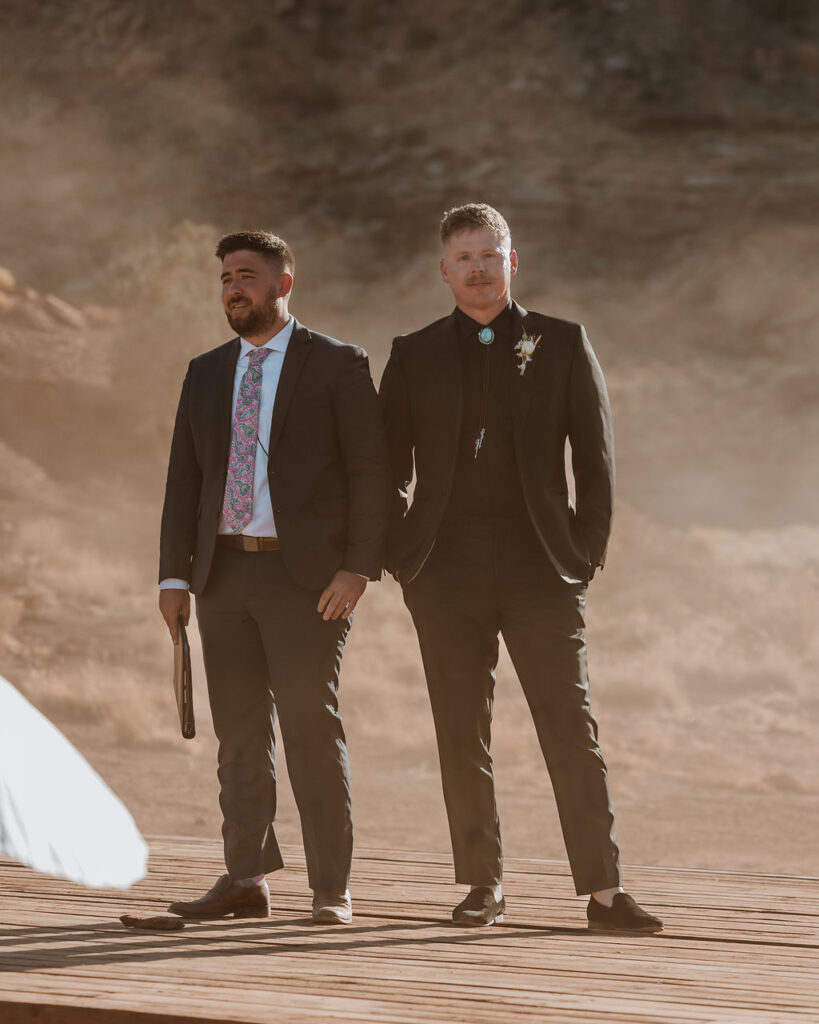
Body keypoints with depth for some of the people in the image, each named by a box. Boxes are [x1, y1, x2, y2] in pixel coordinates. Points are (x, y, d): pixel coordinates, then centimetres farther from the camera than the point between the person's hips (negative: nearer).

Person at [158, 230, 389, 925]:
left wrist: (359, 568, -12)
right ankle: (246, 880, 10)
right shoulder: (207, 374, 15)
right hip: (224, 573, 5)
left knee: (313, 731, -7)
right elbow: (184, 478, 14)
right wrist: (174, 576, 6)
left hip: (306, 576, -5)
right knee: (239, 733, 6)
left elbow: (370, 472, -3)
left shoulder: (338, 366, 1)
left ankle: (331, 891, -4)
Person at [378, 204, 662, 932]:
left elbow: (596, 457, 7)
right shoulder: (415, 357, 10)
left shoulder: (561, 346, 7)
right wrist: (402, 558, 3)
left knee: (571, 728, -6)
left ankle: (604, 891, -6)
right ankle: (484, 886, 10)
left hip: (540, 571, -1)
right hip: (447, 575, 2)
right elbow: (389, 469, 14)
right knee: (462, 735, 2)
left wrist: (587, 553, -1)